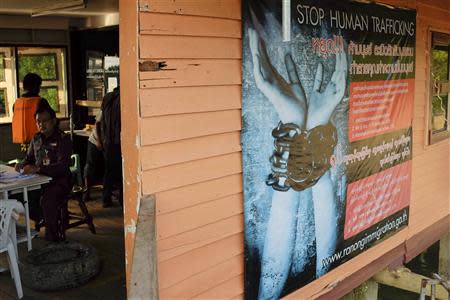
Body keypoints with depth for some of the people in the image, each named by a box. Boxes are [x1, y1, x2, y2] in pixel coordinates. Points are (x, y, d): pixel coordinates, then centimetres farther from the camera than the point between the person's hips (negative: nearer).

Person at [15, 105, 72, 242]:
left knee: (47, 198, -33)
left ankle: (54, 235, -18)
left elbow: (63, 166, -21)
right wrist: (22, 164, 0)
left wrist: (37, 169, -31)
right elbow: (29, 157, 26)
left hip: (59, 180, -7)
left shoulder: (63, 139, -9)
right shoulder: (36, 138, 13)